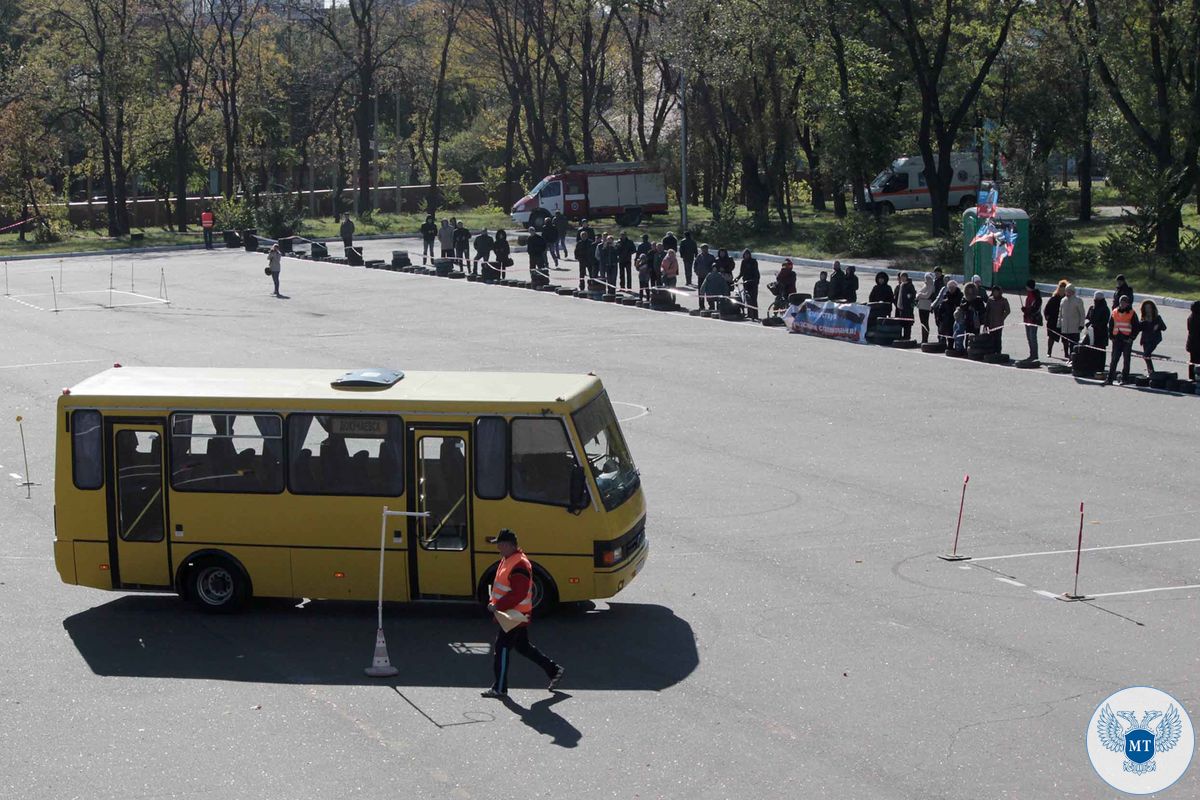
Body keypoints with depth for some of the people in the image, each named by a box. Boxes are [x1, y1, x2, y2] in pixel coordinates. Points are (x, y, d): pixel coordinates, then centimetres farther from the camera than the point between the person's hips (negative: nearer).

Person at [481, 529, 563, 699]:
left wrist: (498, 606, -25)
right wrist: (492, 601, 6)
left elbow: (518, 594, -28)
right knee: (523, 647, 19)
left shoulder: (519, 565, -23)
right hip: (509, 614, 10)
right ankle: (554, 670, 28)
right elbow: (498, 584, 20)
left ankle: (499, 688, 5)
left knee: (501, 649, -4)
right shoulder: (506, 560, 10)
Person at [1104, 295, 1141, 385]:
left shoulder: (1132, 313, -3)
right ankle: (1109, 378, 2)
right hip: (1117, 339, 3)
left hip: (1127, 339, -3)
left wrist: (1131, 338, -8)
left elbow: (1136, 327, -3)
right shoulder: (1115, 313, 9)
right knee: (1114, 359, 1)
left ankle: (1124, 379, 9)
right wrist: (1111, 336, 8)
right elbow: (1110, 325, 17)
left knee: (1126, 360, 4)